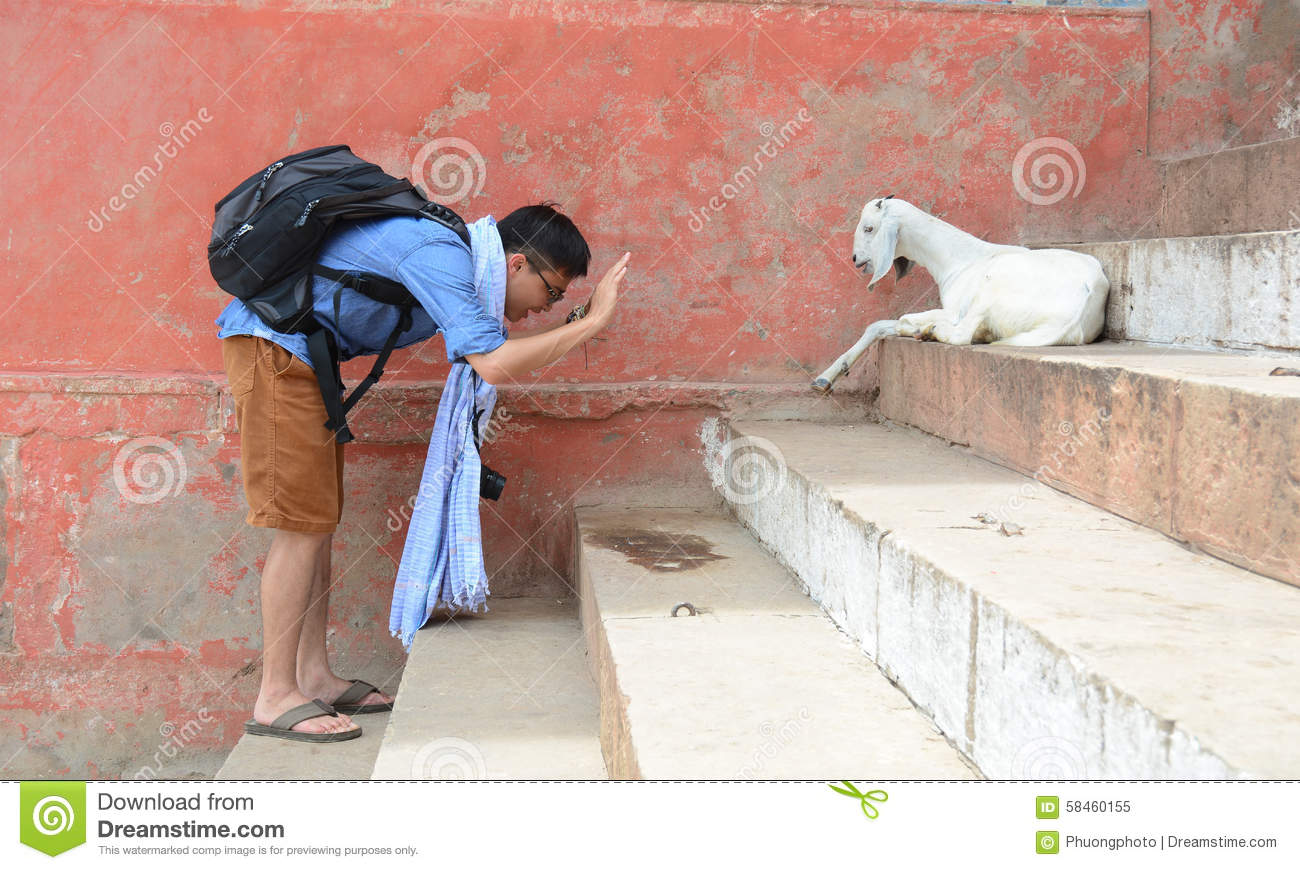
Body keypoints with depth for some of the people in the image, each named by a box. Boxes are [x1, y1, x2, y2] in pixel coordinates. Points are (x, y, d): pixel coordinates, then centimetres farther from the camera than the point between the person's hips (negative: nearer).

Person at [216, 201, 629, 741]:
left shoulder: (458, 256, 9)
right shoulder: (442, 255, -22)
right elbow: (495, 365, -32)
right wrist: (593, 321, -24)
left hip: (299, 351, 10)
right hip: (272, 345, -10)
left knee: (318, 519, 11)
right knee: (303, 523, -8)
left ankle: (313, 676, 19)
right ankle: (276, 699, 0)